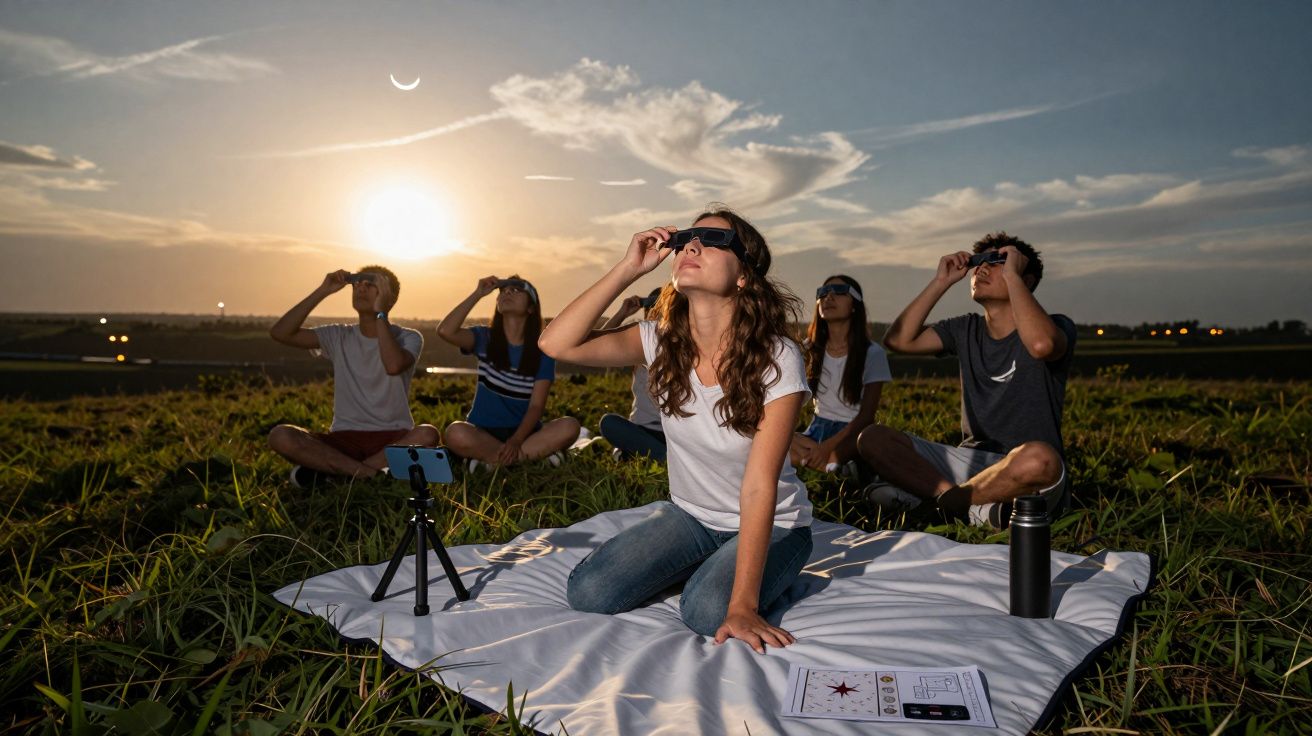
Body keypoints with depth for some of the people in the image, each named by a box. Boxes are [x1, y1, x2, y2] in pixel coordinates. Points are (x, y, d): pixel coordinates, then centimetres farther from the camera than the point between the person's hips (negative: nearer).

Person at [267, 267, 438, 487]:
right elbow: (279, 332, -5)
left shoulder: (408, 338, -1)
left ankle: (327, 469, -23)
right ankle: (369, 472, -22)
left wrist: (380, 313, -16)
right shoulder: (339, 336, 8)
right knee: (280, 436, -23)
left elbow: (394, 365, -25)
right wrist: (323, 291, -7)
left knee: (427, 435, -36)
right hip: (345, 437, 2)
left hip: (394, 438, -1)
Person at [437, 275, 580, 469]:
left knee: (569, 426, -28)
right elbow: (445, 331, -19)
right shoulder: (485, 339, 2)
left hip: (524, 431, 1)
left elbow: (537, 406, -8)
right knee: (456, 434, -34)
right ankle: (536, 456, -22)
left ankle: (489, 460, -21)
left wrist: (515, 442, -25)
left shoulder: (542, 351, 0)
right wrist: (478, 294, -12)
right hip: (483, 431, -1)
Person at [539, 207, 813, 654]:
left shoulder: (776, 360, -23)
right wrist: (628, 269, -24)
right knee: (588, 593, -14)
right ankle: (701, 566, 11)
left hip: (772, 525, -3)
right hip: (690, 516, 4)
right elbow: (556, 344, -21)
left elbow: (759, 487, -27)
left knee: (709, 612, -30)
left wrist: (743, 605, -31)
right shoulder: (662, 343, -10)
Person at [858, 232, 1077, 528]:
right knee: (872, 438, -13)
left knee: (1039, 456, -42)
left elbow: (1041, 345, -30)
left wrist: (1012, 274, -20)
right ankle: (976, 505, -24)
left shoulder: (1058, 327, -4)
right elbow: (898, 339, 0)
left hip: (1026, 475, -4)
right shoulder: (966, 330, 12)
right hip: (972, 459, 4)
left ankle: (928, 495, -18)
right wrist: (941, 282, 1)